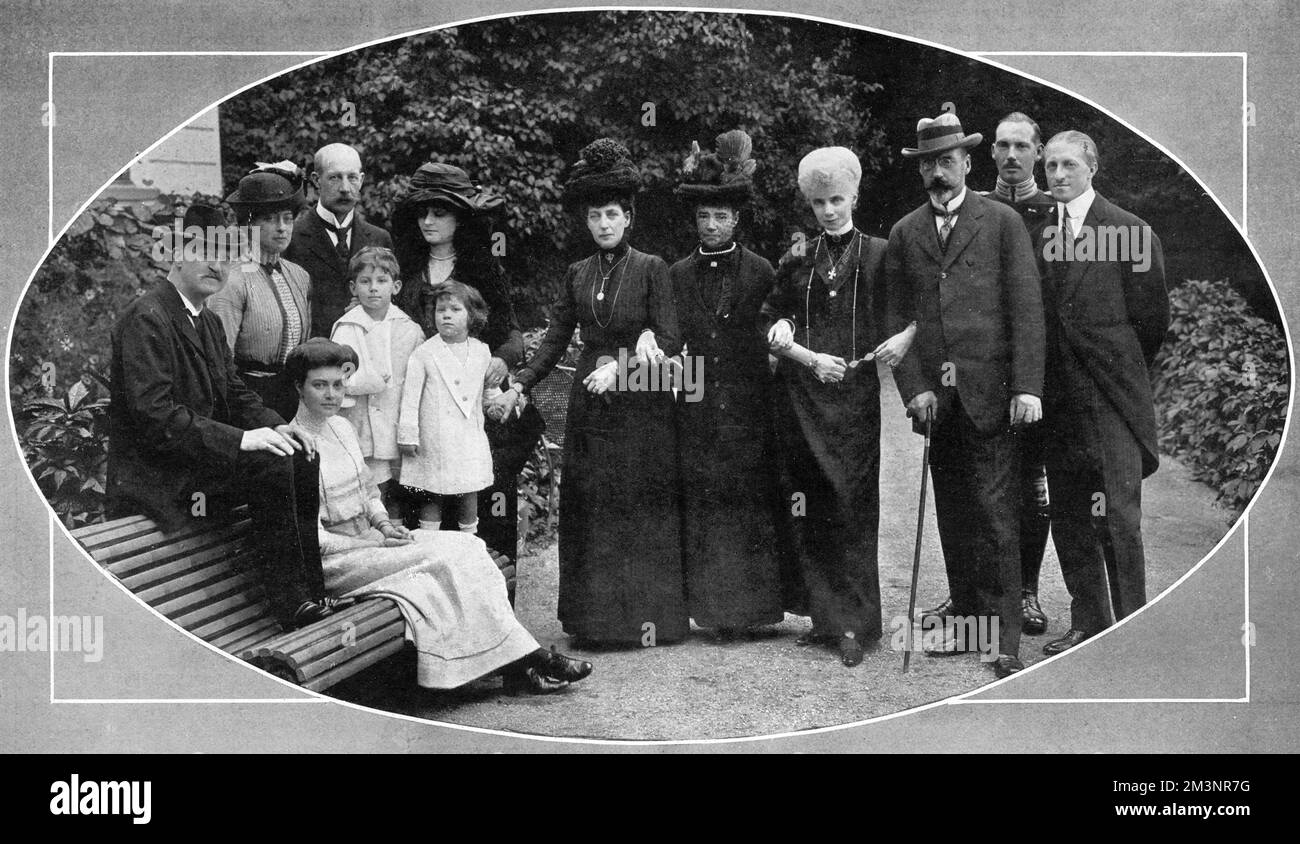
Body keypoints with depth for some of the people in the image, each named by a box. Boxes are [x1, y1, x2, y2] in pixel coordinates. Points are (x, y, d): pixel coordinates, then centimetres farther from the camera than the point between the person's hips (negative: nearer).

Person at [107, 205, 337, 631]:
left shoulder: (208, 321, 15)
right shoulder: (146, 319, -16)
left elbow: (236, 393, 16)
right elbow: (155, 414, -24)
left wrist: (276, 426, -5)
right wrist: (240, 439, -27)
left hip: (199, 457, 9)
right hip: (156, 475, -9)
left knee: (301, 459, -6)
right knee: (271, 465, -24)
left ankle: (310, 592, -2)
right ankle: (289, 599, -16)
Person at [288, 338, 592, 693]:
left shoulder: (341, 427, 12)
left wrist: (384, 524, 1)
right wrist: (374, 542, -16)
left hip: (369, 538, 8)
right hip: (336, 561, -8)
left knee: (467, 546, -12)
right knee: (444, 557, -21)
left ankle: (519, 664, -19)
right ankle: (524, 660, -16)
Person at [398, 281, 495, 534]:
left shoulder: (481, 351, 6)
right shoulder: (424, 354, -7)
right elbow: (410, 396, -6)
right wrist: (408, 435, -7)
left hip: (470, 438, 3)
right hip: (434, 442, -3)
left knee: (469, 495, 9)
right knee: (431, 497, 3)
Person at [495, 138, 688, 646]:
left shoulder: (651, 269, -1)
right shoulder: (576, 275, 11)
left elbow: (670, 342, -6)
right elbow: (555, 340, 9)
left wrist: (621, 365, -17)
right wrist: (518, 386, -2)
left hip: (642, 405, -4)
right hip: (589, 408, 4)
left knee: (643, 510, -1)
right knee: (588, 513, 3)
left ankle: (648, 616, 7)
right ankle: (594, 618, 10)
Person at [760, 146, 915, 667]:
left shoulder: (878, 255, 3)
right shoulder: (797, 261, 10)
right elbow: (770, 326, 8)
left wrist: (905, 337, -15)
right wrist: (809, 358, -6)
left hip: (855, 394, -2)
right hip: (801, 394, 3)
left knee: (852, 508, -6)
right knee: (807, 509, 2)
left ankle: (854, 624, -3)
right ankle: (826, 615, 12)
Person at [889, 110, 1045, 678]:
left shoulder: (1002, 222, 4)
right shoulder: (904, 234, 13)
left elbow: (1026, 308, -1)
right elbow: (897, 318, 10)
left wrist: (1027, 387, -9)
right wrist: (914, 388, -3)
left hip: (989, 394, -3)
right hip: (933, 396, 3)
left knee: (995, 515, -6)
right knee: (952, 514, 7)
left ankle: (1005, 640, -1)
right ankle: (965, 619, 18)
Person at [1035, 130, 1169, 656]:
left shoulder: (1130, 231, -4)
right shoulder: (1035, 232, 9)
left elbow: (1152, 316, 0)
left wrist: (1123, 372, 8)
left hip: (1111, 395, -5)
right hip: (1058, 394, 5)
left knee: (1118, 515, -5)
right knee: (1068, 515, 10)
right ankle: (1088, 622, 20)